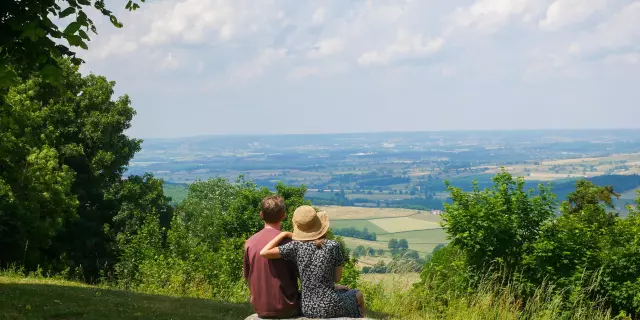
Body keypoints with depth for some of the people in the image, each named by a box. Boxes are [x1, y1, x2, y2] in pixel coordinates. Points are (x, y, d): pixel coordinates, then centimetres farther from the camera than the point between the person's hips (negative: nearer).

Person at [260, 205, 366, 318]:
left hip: (308, 309, 3)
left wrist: (283, 234, -5)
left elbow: (263, 253, -15)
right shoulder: (333, 246, -14)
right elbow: (337, 278, -2)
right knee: (357, 295, 33)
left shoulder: (296, 247, -11)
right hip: (331, 308, -3)